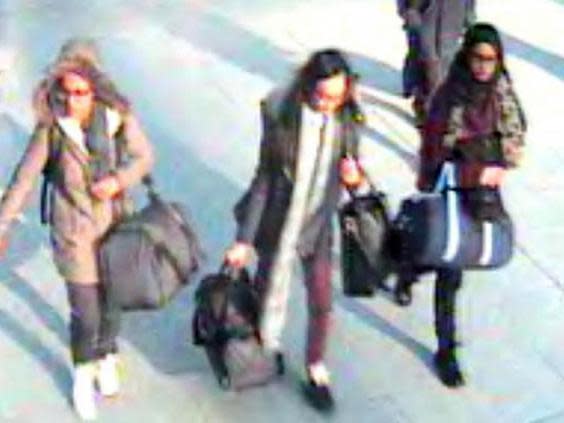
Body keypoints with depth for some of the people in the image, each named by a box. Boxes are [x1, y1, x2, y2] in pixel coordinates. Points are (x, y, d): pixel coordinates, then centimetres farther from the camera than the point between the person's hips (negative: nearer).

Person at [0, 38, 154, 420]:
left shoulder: (119, 117, -17)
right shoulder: (52, 126, -19)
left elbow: (145, 157, -2)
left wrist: (119, 179, -21)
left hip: (116, 226, 2)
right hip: (75, 234, -2)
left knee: (111, 303, 19)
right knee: (85, 314, 4)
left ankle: (106, 359, 50)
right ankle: (84, 374, 35)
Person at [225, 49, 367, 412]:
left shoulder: (348, 118, -12)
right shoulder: (280, 114, -20)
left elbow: (352, 165, 3)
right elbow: (264, 178, -12)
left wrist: (355, 176, -23)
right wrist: (244, 239, -10)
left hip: (318, 222, 2)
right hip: (278, 221, -2)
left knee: (321, 301, 10)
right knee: (271, 290, 17)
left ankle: (317, 373, 31)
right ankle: (268, 347, 47)